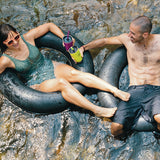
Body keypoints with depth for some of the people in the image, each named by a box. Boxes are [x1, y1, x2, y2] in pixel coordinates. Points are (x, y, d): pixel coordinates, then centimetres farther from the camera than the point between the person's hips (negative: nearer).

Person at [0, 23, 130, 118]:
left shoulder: (27, 37, -6)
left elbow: (49, 26, 4)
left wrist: (64, 38, -4)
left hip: (50, 66, 3)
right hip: (37, 83, -3)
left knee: (75, 73, -26)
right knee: (62, 83, -34)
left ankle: (116, 91, -33)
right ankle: (97, 110, -40)